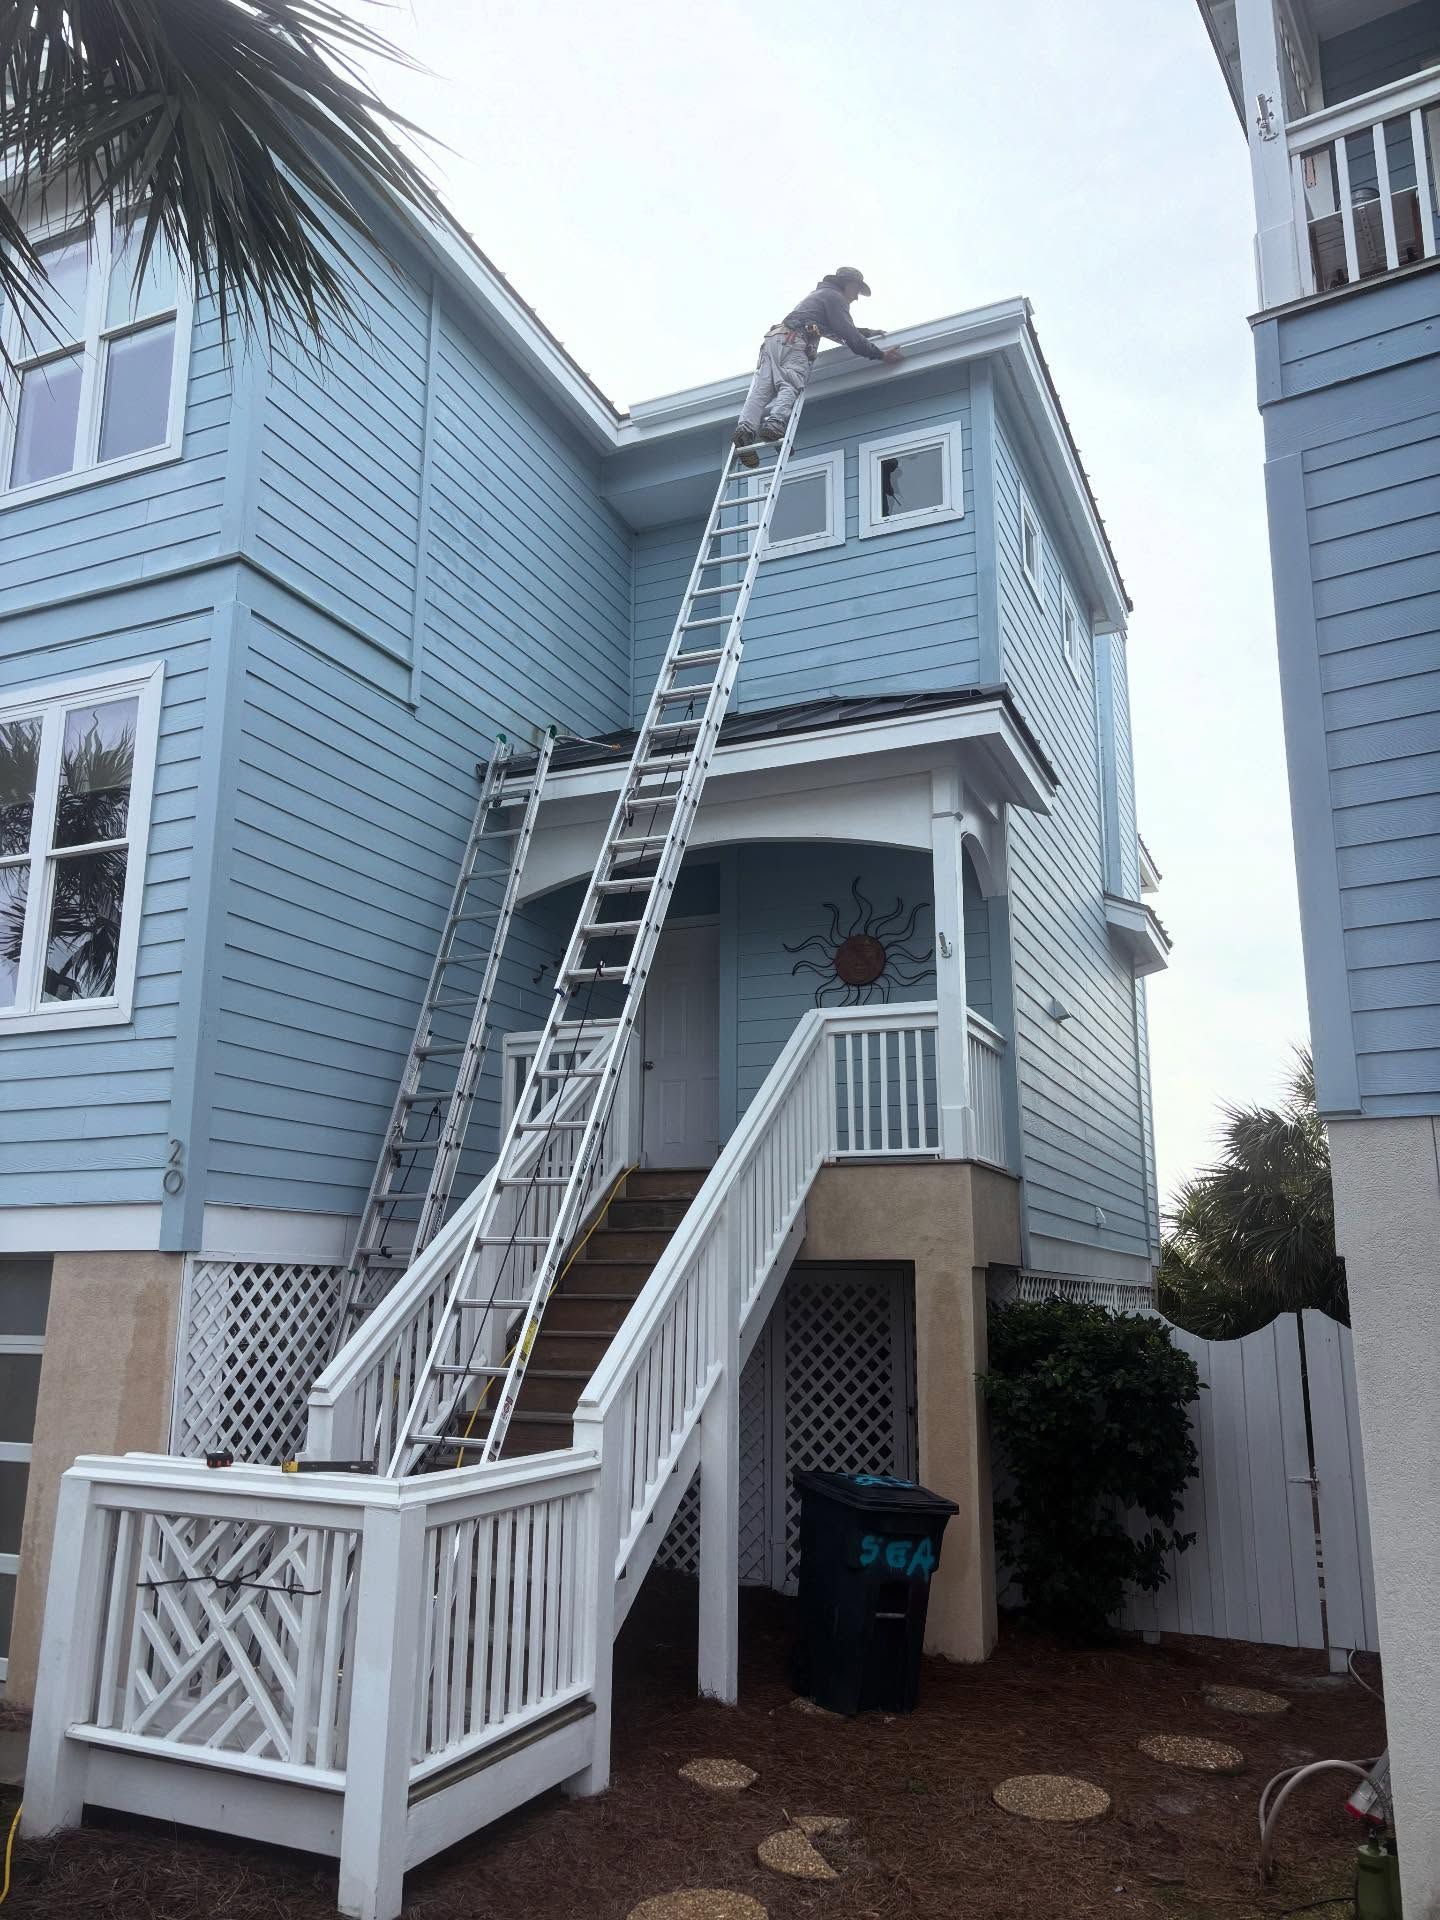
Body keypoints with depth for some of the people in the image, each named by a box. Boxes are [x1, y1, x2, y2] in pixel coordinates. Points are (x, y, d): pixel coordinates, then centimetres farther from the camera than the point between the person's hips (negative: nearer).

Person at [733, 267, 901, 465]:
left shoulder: (819, 294, 42)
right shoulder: (835, 296, 12)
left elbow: (841, 330, 53)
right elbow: (849, 336, 0)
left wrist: (868, 333, 52)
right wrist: (880, 354, 1)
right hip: (792, 341, -7)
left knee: (761, 388, -15)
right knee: (790, 387, -25)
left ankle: (746, 427, -36)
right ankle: (774, 422, -50)